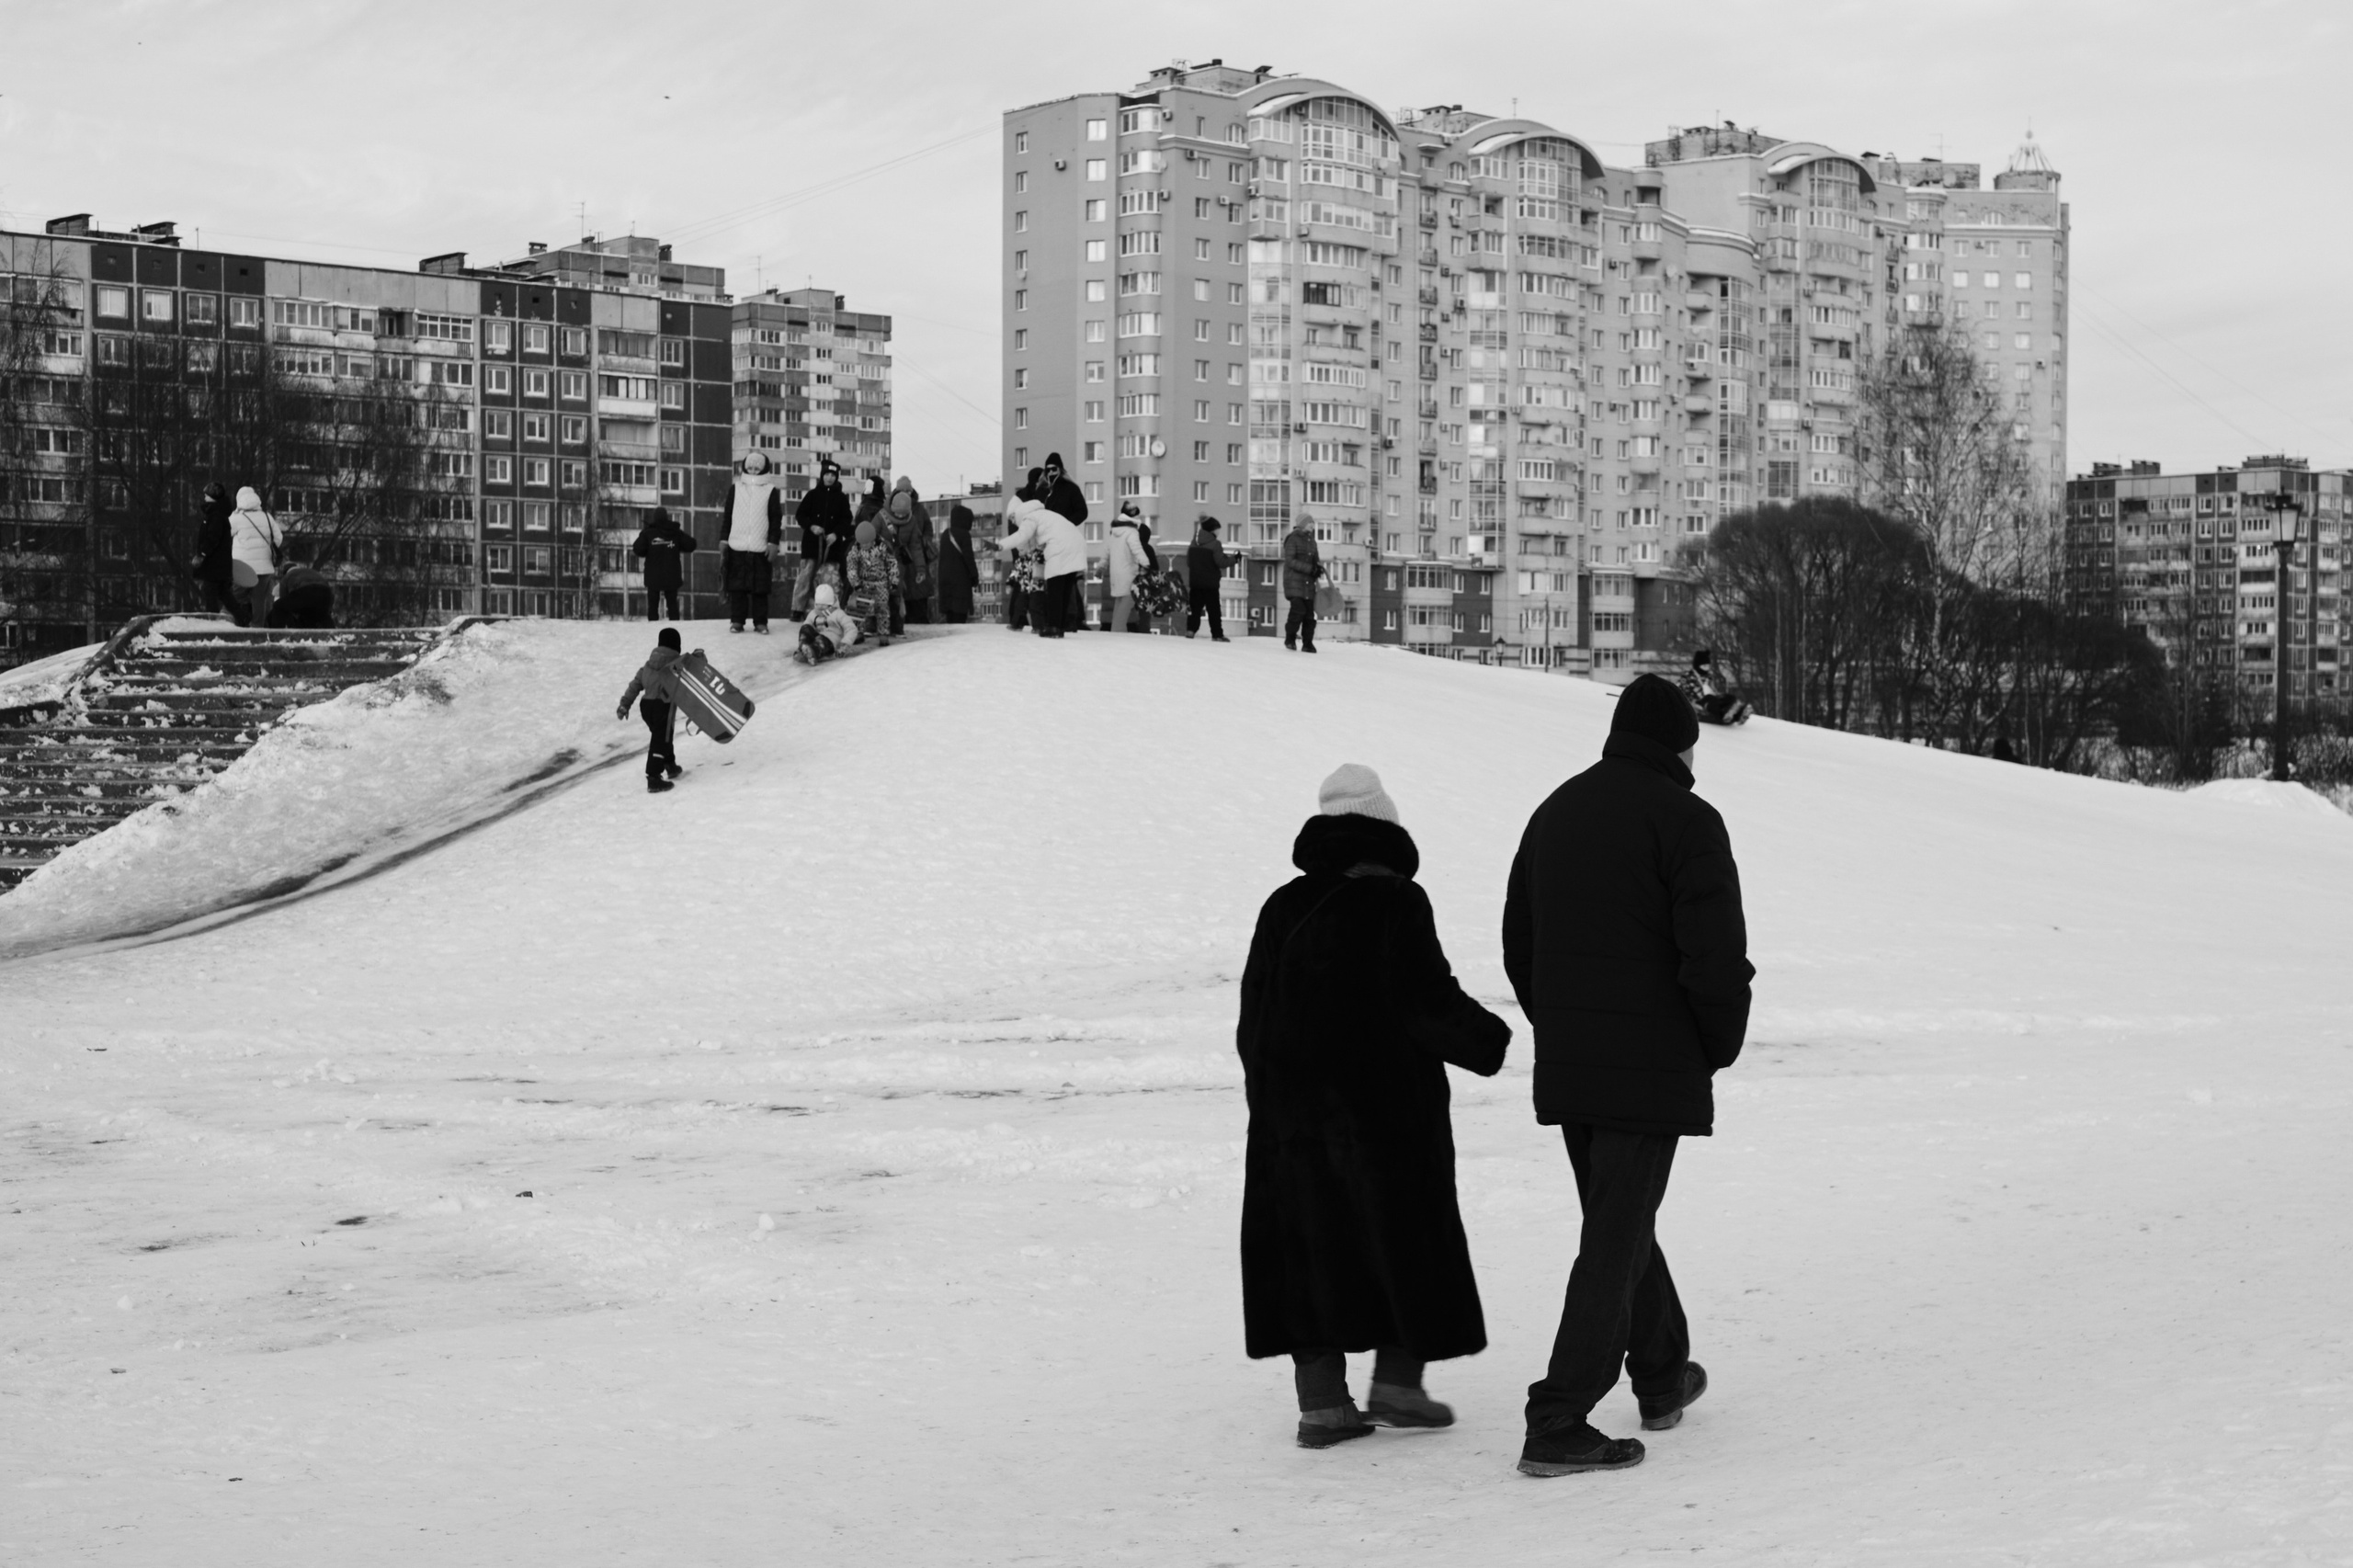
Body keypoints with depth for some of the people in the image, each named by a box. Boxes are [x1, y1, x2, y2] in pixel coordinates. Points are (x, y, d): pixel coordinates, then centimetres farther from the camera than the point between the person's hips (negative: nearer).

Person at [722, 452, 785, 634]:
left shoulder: (771, 491, 5)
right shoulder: (735, 489, 10)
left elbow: (776, 520, 4)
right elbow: (728, 517, 12)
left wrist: (773, 543, -4)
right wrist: (724, 540, 8)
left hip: (761, 549, -1)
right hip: (737, 547, 1)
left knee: (760, 587, -1)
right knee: (736, 586, 1)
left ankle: (760, 622, 5)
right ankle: (736, 620, 6)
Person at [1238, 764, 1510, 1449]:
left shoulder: (1283, 909, 6)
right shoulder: (1396, 904, -10)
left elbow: (1254, 1019, 9)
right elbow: (1430, 1002, -15)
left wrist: (1272, 1095, 19)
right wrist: (1488, 1039, 1)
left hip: (1291, 1106, 5)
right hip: (1385, 1104, -5)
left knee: (1311, 1246, 7)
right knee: (1408, 1238, 8)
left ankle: (1322, 1398, 4)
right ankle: (1397, 1381, 7)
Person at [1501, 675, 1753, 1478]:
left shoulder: (1556, 811, 12)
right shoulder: (1685, 819, -11)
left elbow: (1518, 944, 15)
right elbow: (1717, 954, -17)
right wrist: (1720, 1046, -2)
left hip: (1564, 1067, 7)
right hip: (1650, 1068, -7)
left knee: (1620, 1215, 22)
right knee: (1616, 1239, -4)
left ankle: (1663, 1375, 36)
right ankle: (1558, 1425, -8)